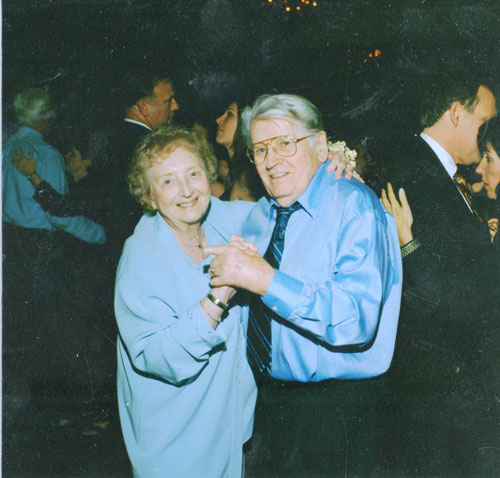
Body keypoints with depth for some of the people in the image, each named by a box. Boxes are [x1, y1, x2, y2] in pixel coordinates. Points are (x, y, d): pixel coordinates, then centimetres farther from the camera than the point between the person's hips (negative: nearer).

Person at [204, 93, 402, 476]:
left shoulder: (355, 206, -16)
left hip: (332, 411, -6)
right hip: (266, 395, 7)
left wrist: (268, 280, -33)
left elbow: (358, 319, -29)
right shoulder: (260, 213, 8)